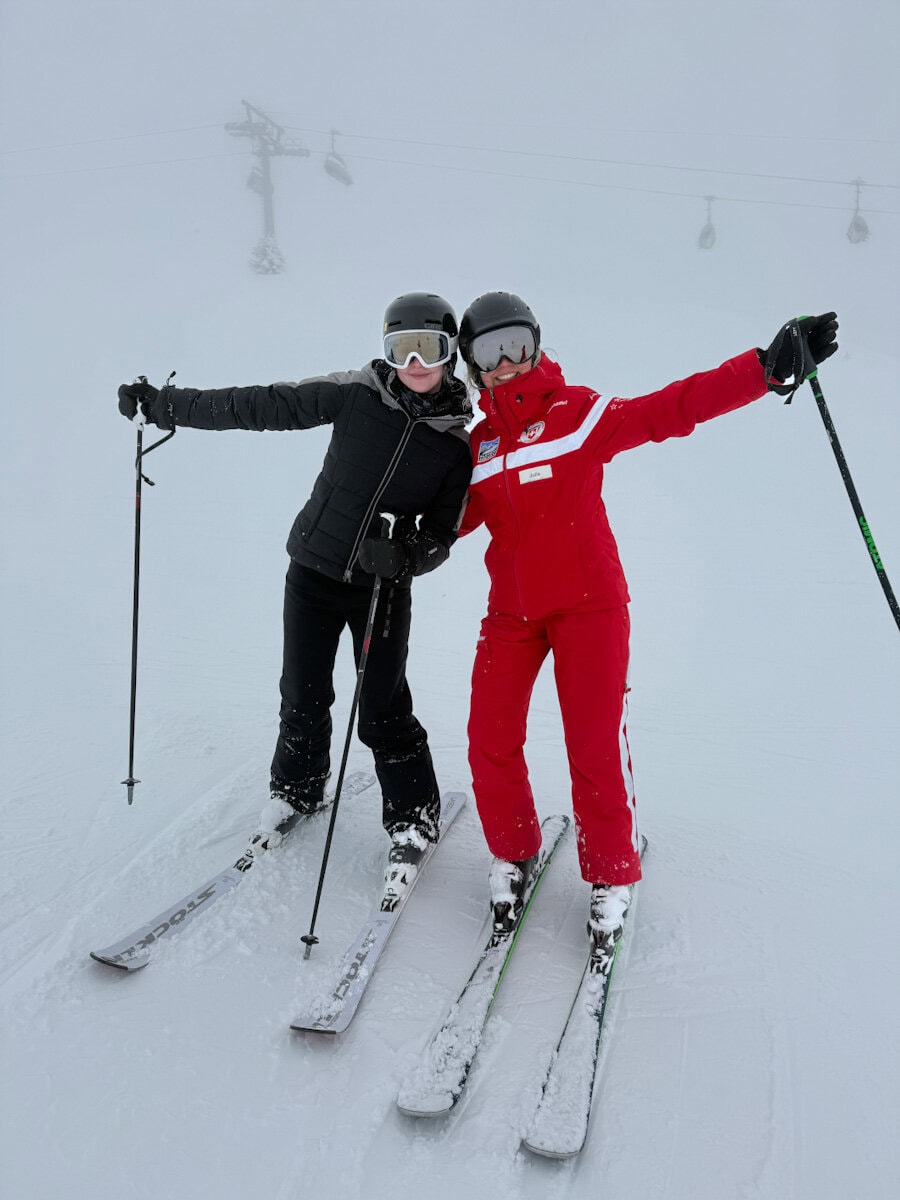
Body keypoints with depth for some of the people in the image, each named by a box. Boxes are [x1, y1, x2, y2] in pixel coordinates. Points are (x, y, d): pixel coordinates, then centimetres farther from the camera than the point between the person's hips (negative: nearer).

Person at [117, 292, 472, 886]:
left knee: (383, 713, 0)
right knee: (304, 700, 10)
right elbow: (259, 406, -4)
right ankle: (296, 791, 38)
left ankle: (414, 822, 22)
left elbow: (442, 533, -4)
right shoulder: (354, 393, -8)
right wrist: (163, 406, -3)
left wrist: (407, 555, -26)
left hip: (383, 587, -1)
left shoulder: (459, 442, -6)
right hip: (314, 570, 1)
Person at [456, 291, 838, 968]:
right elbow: (457, 517, 19)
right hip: (511, 613, 4)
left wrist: (770, 368, -22)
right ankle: (514, 855, 27)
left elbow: (672, 410, -13)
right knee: (491, 743, 1)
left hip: (587, 606, -4)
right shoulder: (479, 444, 10)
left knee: (596, 748, -4)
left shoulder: (579, 413, -4)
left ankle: (612, 878, 19)